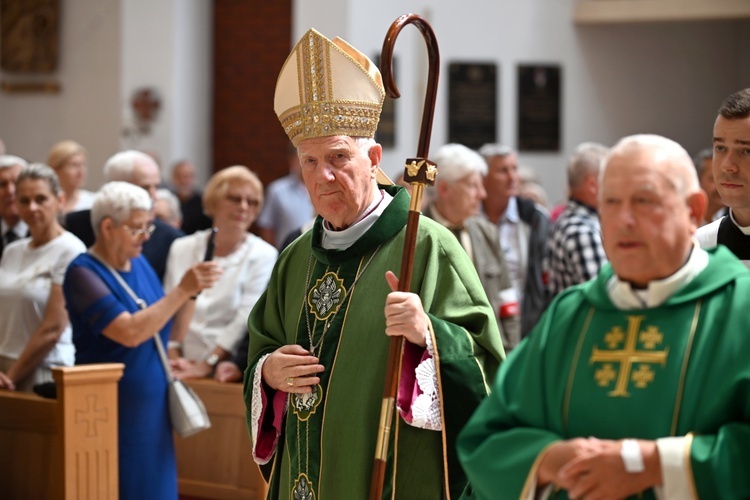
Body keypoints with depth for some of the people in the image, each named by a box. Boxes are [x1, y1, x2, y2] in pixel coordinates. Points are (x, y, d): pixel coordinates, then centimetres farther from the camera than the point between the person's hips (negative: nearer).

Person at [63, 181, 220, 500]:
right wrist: (183, 289, -25)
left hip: (152, 410, 7)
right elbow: (130, 332, -26)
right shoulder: (83, 273, -13)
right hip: (112, 412, -7)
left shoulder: (139, 264, 9)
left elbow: (168, 332, 15)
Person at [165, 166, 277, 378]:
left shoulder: (263, 255, 3)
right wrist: (174, 359, -3)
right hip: (183, 369, 2)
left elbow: (246, 321, -7)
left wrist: (205, 366, -14)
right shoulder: (182, 248, 14)